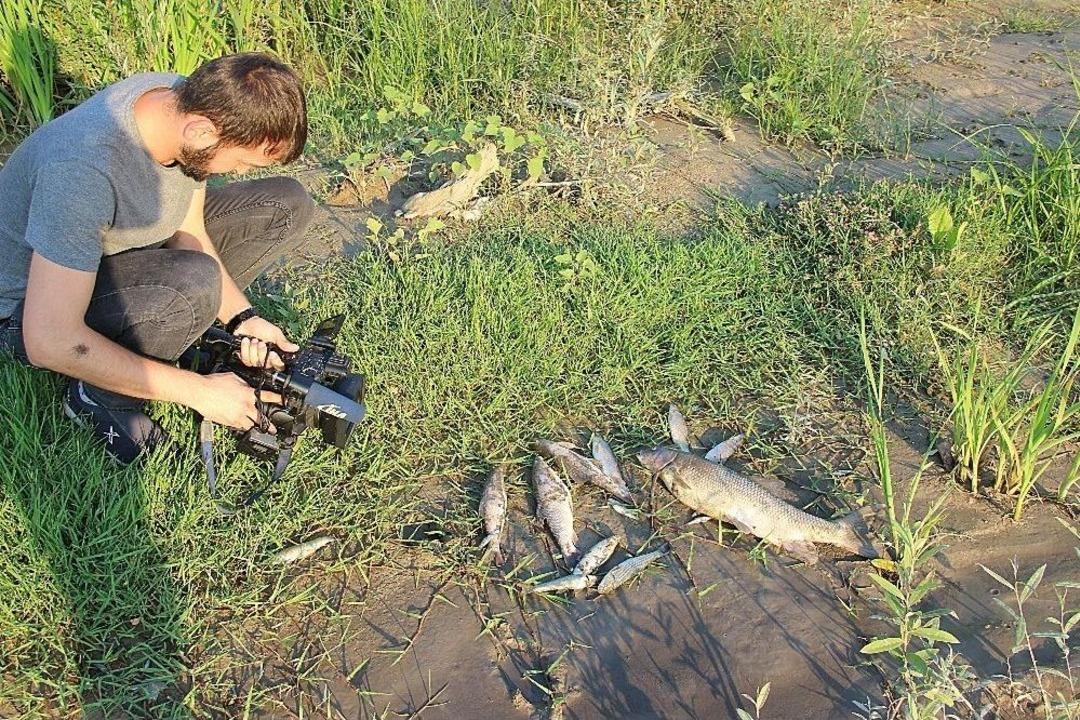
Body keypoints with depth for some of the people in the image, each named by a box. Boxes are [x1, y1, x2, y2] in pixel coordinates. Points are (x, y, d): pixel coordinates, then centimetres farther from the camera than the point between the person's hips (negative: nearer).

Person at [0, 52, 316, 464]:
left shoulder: (190, 104, -16)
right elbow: (49, 343, -37)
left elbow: (189, 234, -2)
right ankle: (100, 397, -9)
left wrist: (241, 319, -15)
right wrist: (197, 391, -31)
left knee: (287, 205, -4)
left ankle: (162, 325, 1)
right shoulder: (83, 168, -39)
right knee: (194, 285, -38)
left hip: (122, 248, 7)